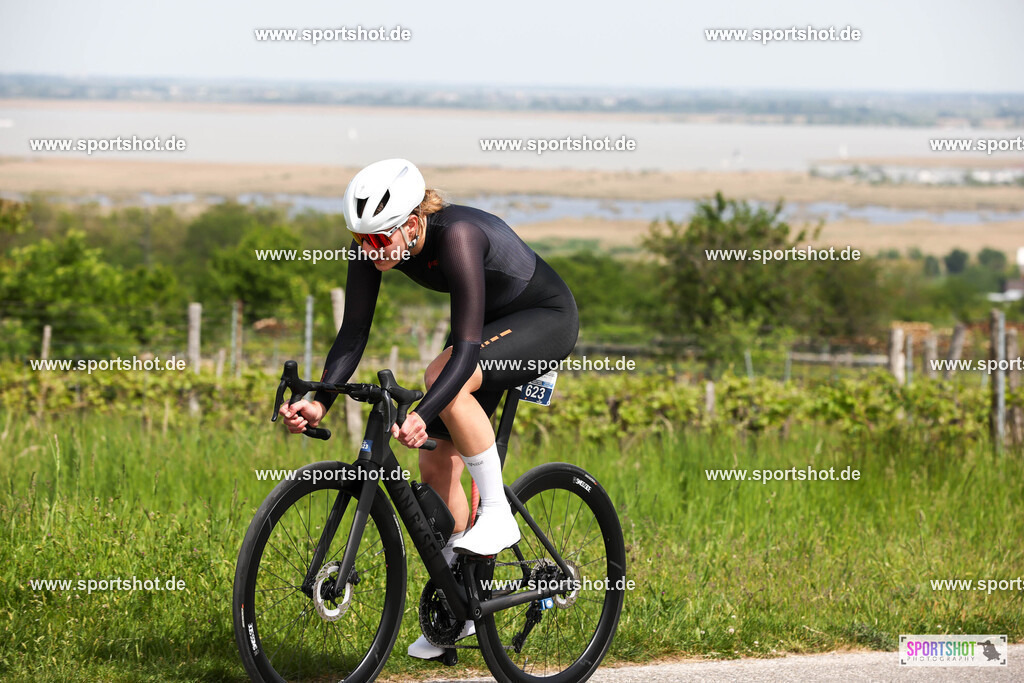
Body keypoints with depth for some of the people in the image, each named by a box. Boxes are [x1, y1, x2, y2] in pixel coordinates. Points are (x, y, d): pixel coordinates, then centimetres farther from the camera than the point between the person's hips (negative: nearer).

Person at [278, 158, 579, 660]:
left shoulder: (457, 236, -37)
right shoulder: (374, 245, -17)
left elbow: (466, 347, -41)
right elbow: (353, 333, -13)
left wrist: (423, 415, -53)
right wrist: (320, 401, -28)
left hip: (547, 318, -7)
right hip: (491, 321, 7)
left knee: (442, 378, -34)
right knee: (437, 466, 1)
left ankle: (497, 511, -17)